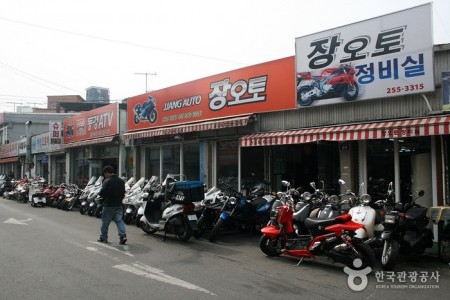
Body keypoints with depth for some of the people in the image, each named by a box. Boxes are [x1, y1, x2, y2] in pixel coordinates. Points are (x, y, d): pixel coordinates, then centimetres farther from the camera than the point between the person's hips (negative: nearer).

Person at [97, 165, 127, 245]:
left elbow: (102, 193, -15)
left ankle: (103, 238, 19)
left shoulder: (107, 181, -14)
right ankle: (123, 236, -7)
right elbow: (123, 193, 11)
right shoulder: (121, 181, 7)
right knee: (119, 220, 6)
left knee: (105, 222, 9)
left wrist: (100, 194, 6)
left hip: (109, 205, -5)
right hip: (119, 204, 5)